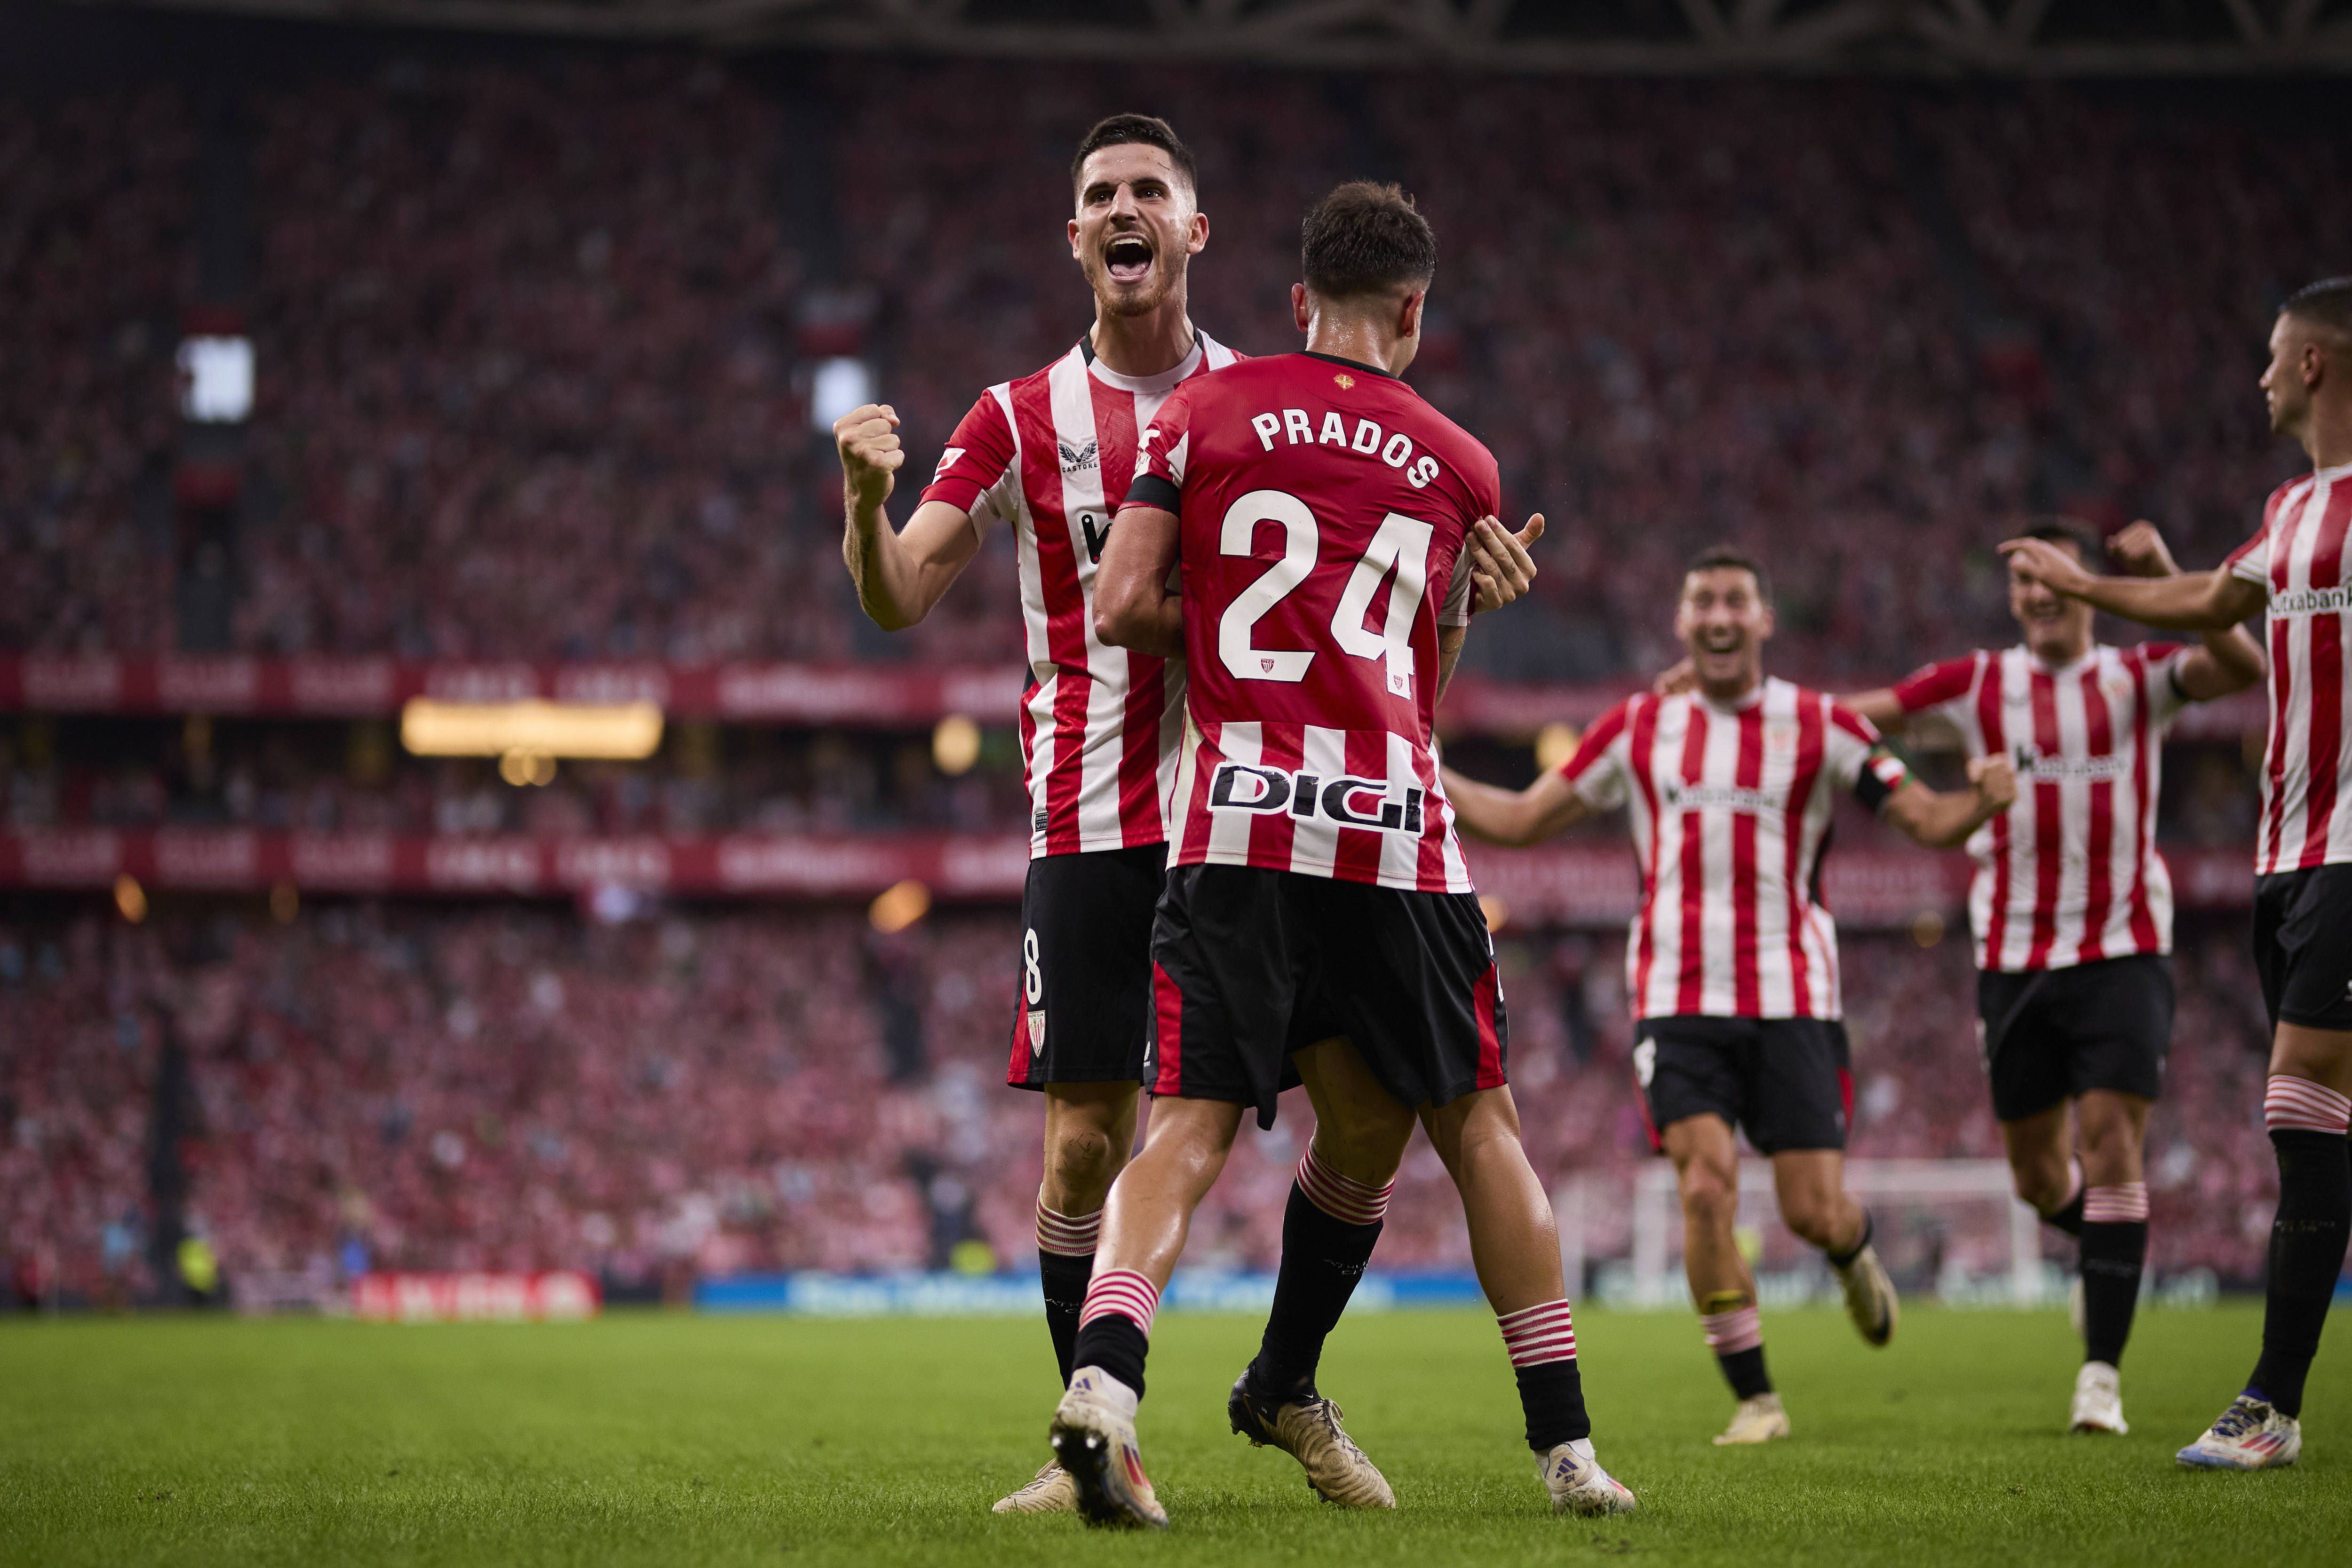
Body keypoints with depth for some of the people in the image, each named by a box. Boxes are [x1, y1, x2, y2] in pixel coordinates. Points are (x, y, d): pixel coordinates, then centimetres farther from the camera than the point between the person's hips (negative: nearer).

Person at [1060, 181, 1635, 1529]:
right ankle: (1566, 1443, 16)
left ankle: (1104, 1380, -27)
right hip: (1395, 829, 0)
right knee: (1478, 1127, 13)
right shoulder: (1460, 467, 14)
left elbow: (1123, 609, 4)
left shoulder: (1205, 414, 9)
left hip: (1234, 821, 0)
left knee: (1190, 1127, -2)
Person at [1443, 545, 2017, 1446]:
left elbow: (1928, 822, 1)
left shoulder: (1820, 728, 3)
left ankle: (1855, 1255, 35)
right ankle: (1754, 1397, -4)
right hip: (1677, 1001, 1)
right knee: (1706, 1185, -17)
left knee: (1814, 1211, -5)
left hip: (1791, 1001, -1)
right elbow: (1519, 821, 14)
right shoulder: (1638, 730, 9)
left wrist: (1984, 799, -22)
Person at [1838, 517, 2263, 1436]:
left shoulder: (2139, 679, 2)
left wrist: (2170, 578, -27)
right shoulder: (1979, 685, 6)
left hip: (2123, 953, -2)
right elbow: (1851, 714, 8)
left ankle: (2102, 1375, -10)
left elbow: (2245, 668, -16)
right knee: (2039, 1177, 6)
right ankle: (2113, 1242, 40)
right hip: (2016, 960, 2)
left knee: (2110, 1144, -13)